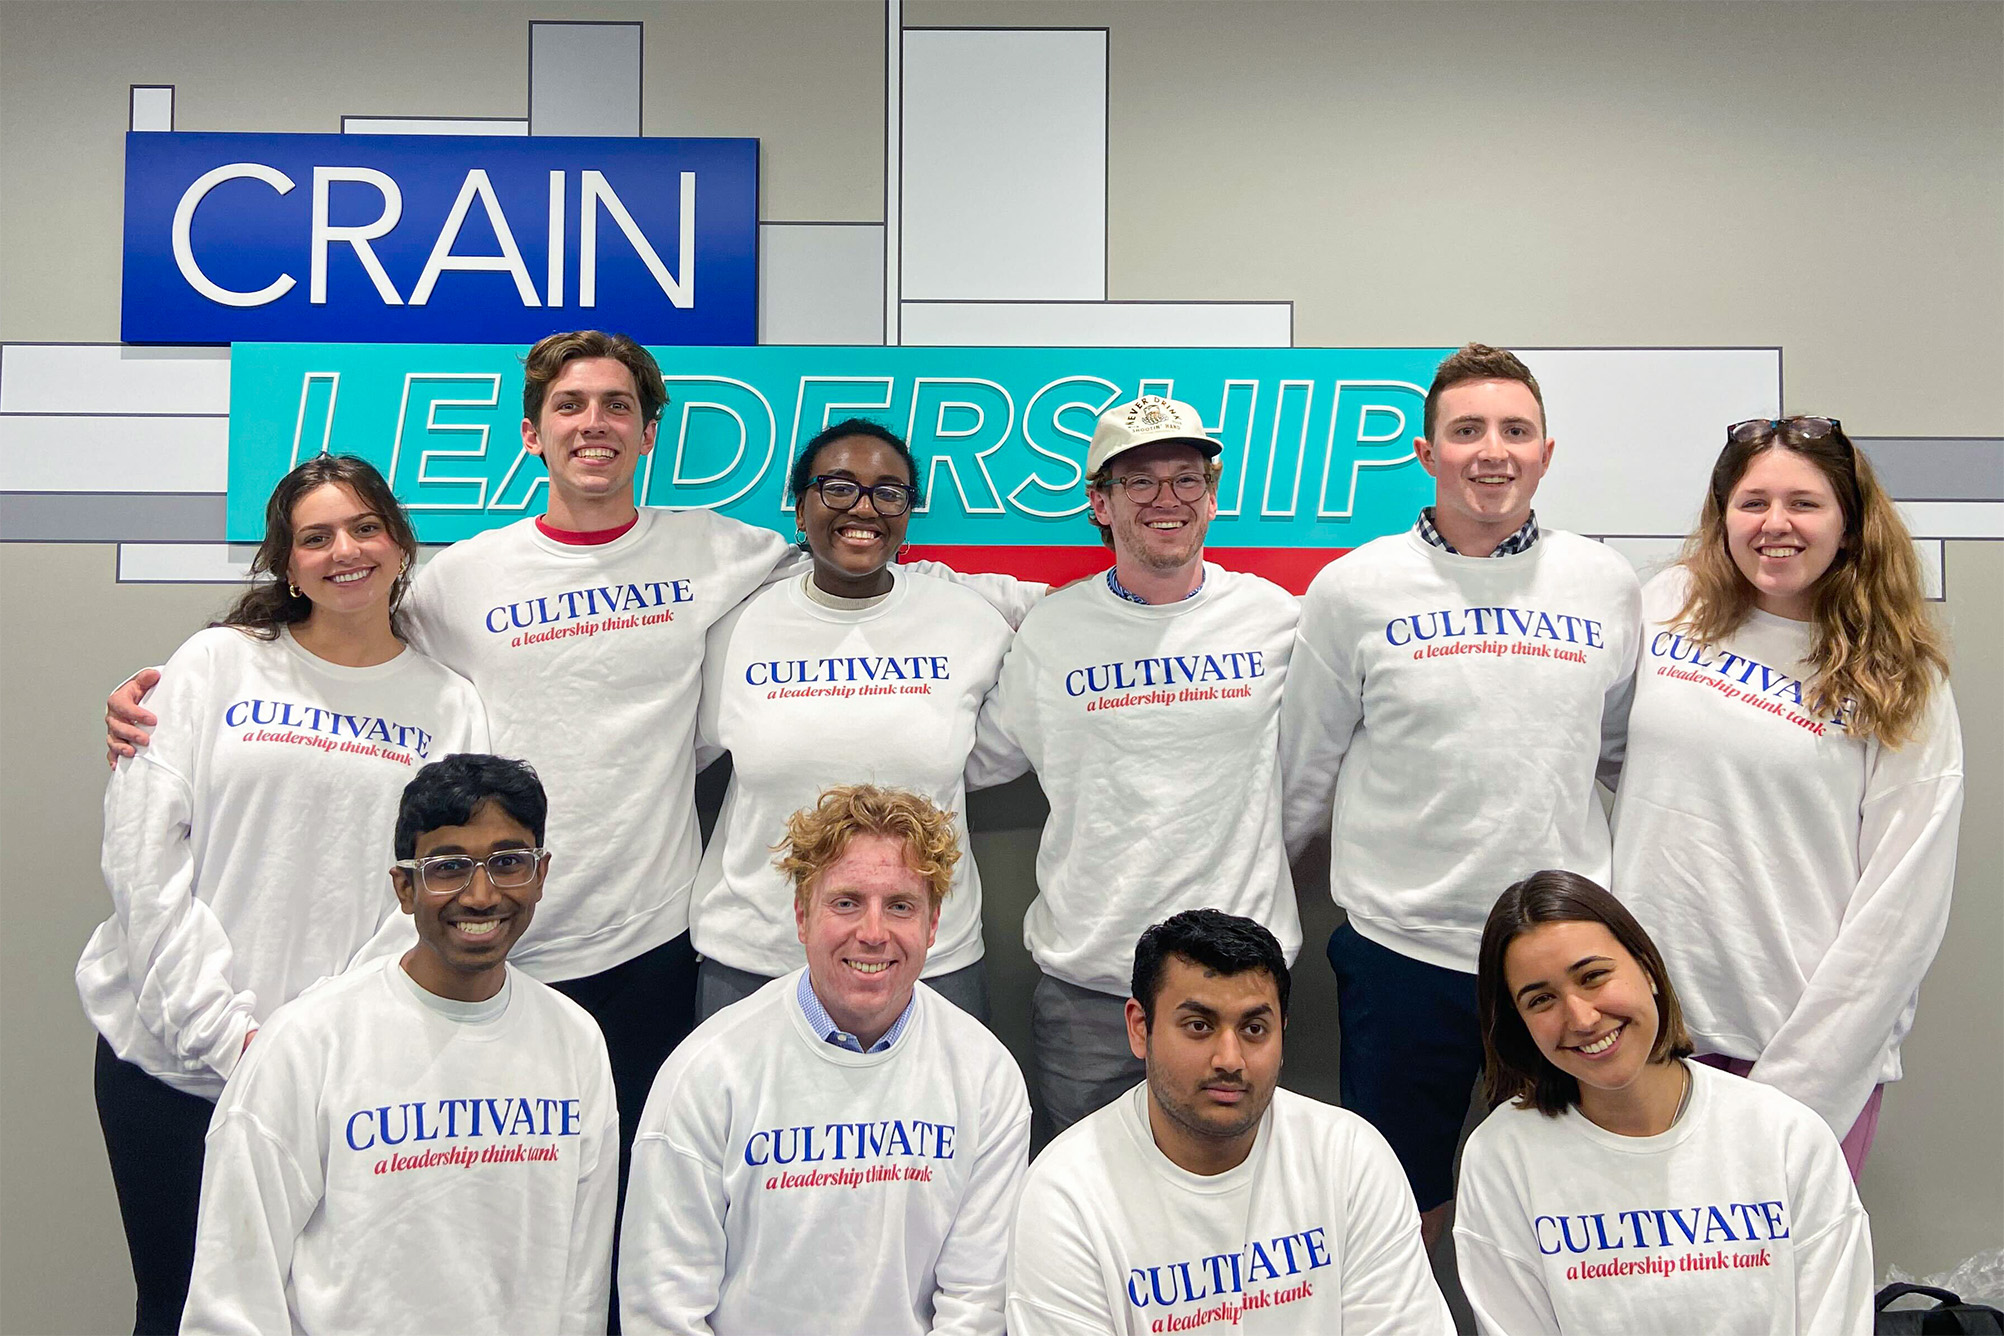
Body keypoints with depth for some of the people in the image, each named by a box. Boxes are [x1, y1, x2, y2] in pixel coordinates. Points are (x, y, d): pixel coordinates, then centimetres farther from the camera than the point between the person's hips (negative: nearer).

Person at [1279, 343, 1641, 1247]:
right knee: (1404, 1215, 12)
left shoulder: (1607, 586, 4)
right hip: (1402, 944, -2)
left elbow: (1619, 750, 16)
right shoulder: (1355, 588, -3)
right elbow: (1304, 768, 5)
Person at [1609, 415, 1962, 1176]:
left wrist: (1796, 1079, -13)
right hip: (1646, 1018, 2)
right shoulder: (1668, 607, 2)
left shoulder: (1898, 683, -4)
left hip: (1811, 1049, -2)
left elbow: (1902, 904, -8)